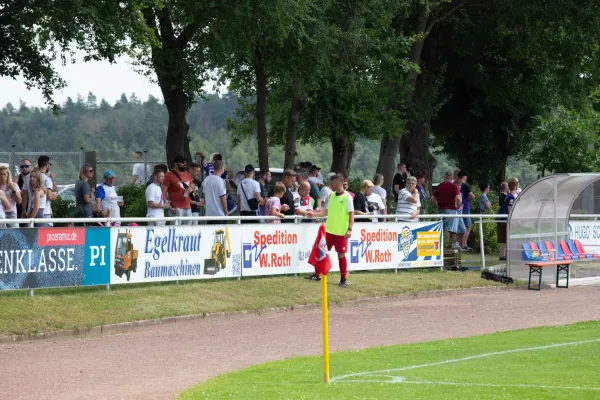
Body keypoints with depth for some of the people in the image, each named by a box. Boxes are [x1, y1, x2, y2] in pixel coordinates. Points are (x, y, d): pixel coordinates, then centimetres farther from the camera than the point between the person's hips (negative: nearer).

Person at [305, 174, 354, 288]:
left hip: (341, 232, -6)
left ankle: (343, 280, 10)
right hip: (329, 230, 6)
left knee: (341, 254, 0)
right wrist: (314, 214, 7)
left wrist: (349, 229, -20)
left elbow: (351, 214, -13)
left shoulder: (347, 197, -11)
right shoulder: (332, 196, 8)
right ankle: (317, 275, 21)